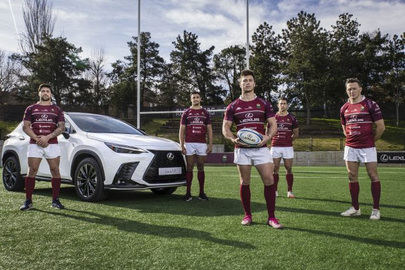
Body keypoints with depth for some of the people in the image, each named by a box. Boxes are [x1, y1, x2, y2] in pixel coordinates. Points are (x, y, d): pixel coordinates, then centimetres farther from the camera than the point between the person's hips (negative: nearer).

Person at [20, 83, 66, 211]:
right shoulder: (31, 109, 13)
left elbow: (61, 127, 3)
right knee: (32, 172, -3)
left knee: (55, 171, -2)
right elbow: (25, 127, 5)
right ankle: (28, 201, 3)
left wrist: (47, 137, -11)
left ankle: (55, 200, 6)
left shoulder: (57, 110, 13)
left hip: (52, 144, 0)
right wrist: (37, 139, -11)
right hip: (34, 144, 0)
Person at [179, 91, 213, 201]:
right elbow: (181, 130, 5)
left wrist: (210, 144, 0)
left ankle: (202, 192, 10)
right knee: (189, 168, 0)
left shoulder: (205, 113, 11)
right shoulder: (186, 113, 8)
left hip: (202, 144, 1)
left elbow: (209, 130, 9)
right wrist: (181, 145, -4)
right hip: (189, 144, -1)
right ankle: (188, 193, 4)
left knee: (201, 168, 5)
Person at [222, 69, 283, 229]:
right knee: (244, 183, 5)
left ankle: (271, 217, 4)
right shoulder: (233, 106, 8)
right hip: (241, 149, 0)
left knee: (269, 180, -7)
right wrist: (233, 139, -13)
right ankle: (247, 215, 19)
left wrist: (267, 137, -12)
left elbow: (273, 124, 8)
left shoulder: (264, 104, 9)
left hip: (261, 148, 0)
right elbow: (225, 127, 7)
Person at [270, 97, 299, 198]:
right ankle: (275, 191, 10)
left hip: (288, 147, 0)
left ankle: (289, 191, 6)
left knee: (289, 169, 0)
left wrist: (289, 139, 5)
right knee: (275, 169, 2)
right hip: (275, 146, 0)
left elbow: (296, 133, 14)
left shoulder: (292, 118, 6)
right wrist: (275, 139, 5)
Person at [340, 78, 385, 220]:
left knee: (373, 176, -1)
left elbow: (381, 126, -3)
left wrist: (371, 140, 5)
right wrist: (351, 138, 12)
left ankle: (376, 209, 8)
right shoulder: (344, 108, 10)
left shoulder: (371, 104, -5)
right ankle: (355, 208, 16)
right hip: (350, 147, 5)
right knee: (352, 177, 6)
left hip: (367, 147, -5)